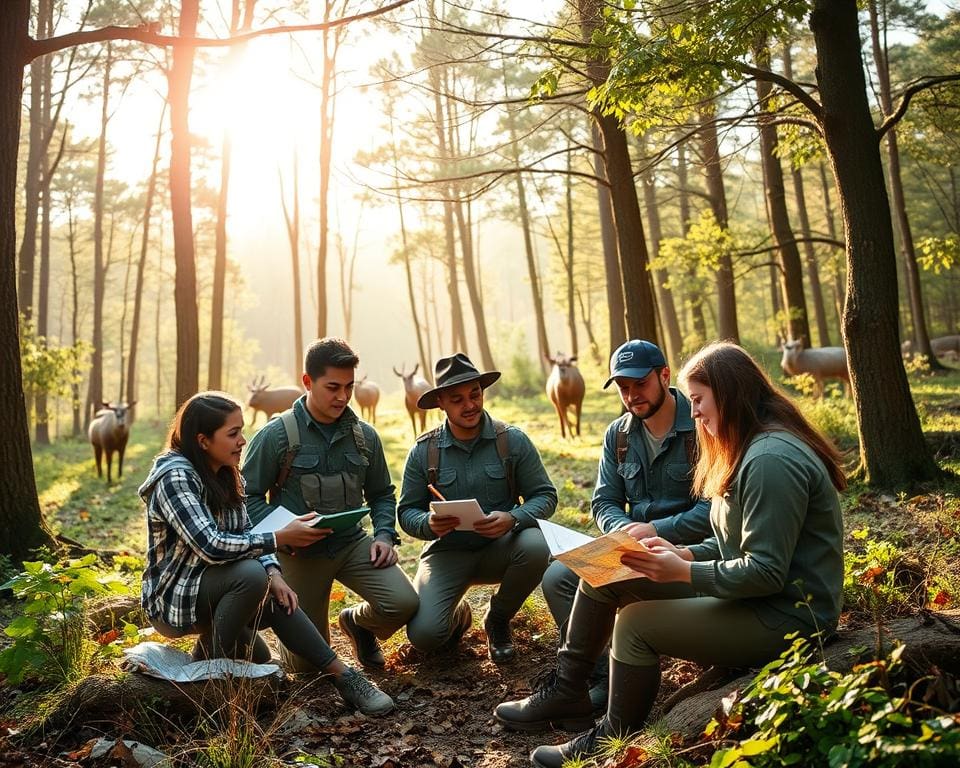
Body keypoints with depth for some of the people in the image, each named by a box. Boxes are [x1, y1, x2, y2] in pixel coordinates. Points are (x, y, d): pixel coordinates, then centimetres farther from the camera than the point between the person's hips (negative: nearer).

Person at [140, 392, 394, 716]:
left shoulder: (226, 476, 4)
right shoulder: (175, 476, -23)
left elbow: (245, 535, 2)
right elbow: (211, 546, -32)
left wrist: (273, 573, -17)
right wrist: (281, 538, -29)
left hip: (210, 587, 8)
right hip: (172, 597, -8)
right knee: (251, 575, -30)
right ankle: (210, 664, -14)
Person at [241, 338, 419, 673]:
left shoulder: (365, 436, 3)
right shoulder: (276, 436, -10)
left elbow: (382, 494, 14)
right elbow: (249, 498, -8)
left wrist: (384, 535, -4)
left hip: (353, 543, 3)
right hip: (300, 552, -3)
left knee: (403, 603, -21)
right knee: (307, 662, 2)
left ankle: (357, 621, 15)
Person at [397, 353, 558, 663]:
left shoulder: (513, 441, -6)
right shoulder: (423, 451, -4)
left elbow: (545, 495, -5)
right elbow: (407, 511, 0)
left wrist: (513, 518, -26)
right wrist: (428, 524, -24)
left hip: (499, 548, 1)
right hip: (446, 552, -1)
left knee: (535, 546, -33)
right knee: (424, 635, -23)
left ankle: (497, 619, -1)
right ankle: (458, 615, 19)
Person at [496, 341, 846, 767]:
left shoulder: (771, 460, -24)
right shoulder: (750, 448, 11)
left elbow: (767, 572, -26)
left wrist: (684, 573, -24)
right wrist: (684, 554, -1)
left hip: (785, 615, -10)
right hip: (751, 592, 11)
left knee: (636, 622, -20)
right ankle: (567, 689, 17)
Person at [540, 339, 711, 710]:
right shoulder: (617, 435, 8)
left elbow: (713, 509, -17)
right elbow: (604, 502, 8)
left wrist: (655, 530, -23)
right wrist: (625, 529, -15)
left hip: (687, 548, -6)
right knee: (557, 578, -14)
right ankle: (600, 680, -8)